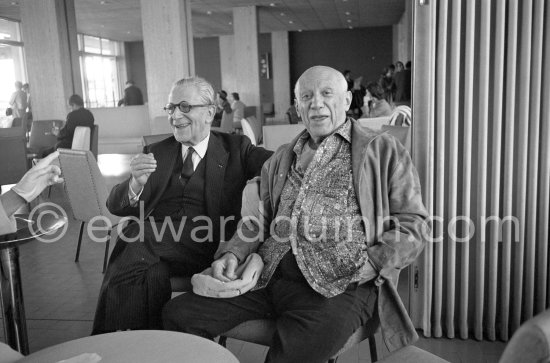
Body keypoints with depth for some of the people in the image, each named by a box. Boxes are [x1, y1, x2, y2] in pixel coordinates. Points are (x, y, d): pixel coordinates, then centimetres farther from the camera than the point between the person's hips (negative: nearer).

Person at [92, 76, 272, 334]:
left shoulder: (236, 148, 13)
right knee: (152, 276, -30)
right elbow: (115, 207, 9)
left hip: (205, 245, -2)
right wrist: (136, 184, -13)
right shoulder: (155, 154, 17)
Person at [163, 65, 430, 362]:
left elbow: (413, 224, 3)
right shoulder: (281, 159, 23)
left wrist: (370, 265, -13)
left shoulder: (382, 150, 8)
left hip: (338, 286, -4)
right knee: (178, 313, -7)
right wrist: (233, 253, 4)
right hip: (267, 276, 5)